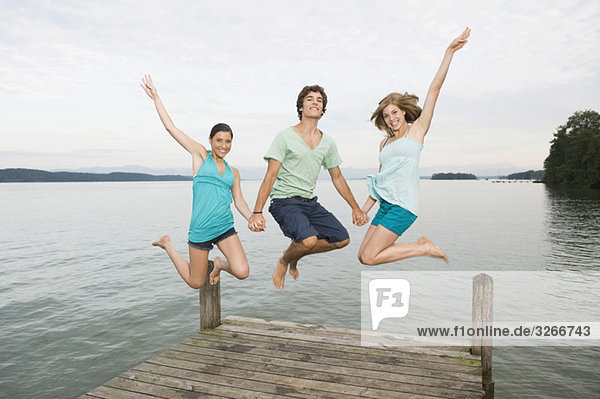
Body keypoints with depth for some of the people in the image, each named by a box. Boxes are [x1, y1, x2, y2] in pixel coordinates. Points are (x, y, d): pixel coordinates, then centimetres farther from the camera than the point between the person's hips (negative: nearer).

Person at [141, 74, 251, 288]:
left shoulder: (233, 172, 14)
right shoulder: (200, 155, 3)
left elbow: (239, 201, 14)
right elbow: (171, 127, 2)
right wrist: (155, 97, 2)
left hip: (225, 228, 3)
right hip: (200, 230, -3)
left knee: (242, 272, -18)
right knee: (196, 283, 11)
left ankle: (219, 263, 18)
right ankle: (167, 244, 35)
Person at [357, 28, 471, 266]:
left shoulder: (416, 130, 3)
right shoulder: (384, 143, 19)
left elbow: (435, 88, -3)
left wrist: (449, 51, -6)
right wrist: (364, 209, 17)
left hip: (403, 206, -7)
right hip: (385, 205, 8)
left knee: (369, 257, -14)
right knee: (363, 256, 2)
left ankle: (424, 248, 2)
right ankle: (421, 246, 10)